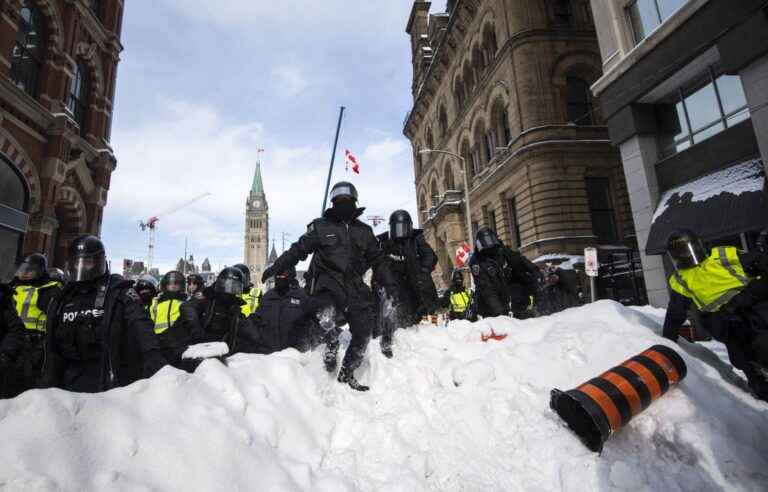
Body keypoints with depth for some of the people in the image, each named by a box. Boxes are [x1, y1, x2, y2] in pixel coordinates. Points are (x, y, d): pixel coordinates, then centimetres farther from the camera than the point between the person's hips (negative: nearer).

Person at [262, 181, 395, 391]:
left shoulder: (364, 231, 15)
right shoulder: (321, 226, 6)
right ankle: (332, 343, 4)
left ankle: (347, 374, 27)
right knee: (327, 317, -31)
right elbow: (298, 249, 5)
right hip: (328, 281, -3)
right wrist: (275, 267, -2)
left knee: (363, 334, 5)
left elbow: (378, 260, 18)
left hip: (355, 286, 4)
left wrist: (388, 285, 11)